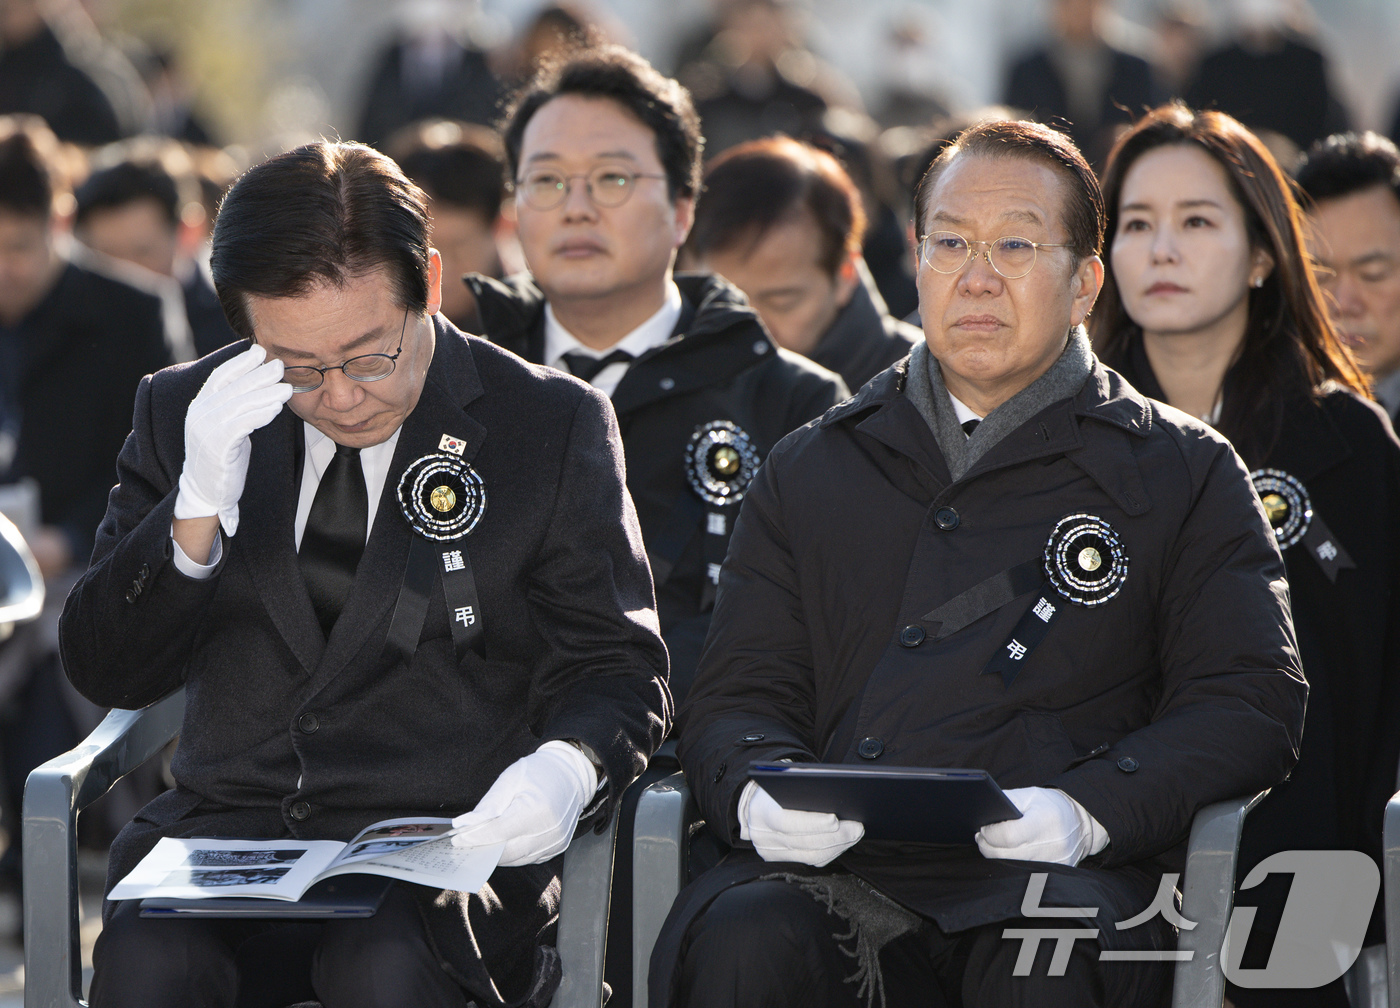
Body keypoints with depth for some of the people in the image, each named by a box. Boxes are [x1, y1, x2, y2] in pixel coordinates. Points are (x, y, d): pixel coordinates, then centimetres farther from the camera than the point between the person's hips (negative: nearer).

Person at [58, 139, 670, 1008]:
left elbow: (618, 674, 4)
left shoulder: (553, 426, 2)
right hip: (232, 825, 2)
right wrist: (197, 514, -11)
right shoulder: (184, 411, 9)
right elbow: (106, 672, 6)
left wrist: (566, 768, -20)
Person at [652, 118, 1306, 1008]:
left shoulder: (1185, 475, 16)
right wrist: (758, 791, -7)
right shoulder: (811, 471, 25)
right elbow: (740, 693, 18)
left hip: (1063, 878, -2)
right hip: (837, 872, 2)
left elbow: (1250, 703, 5)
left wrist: (1088, 809, -14)